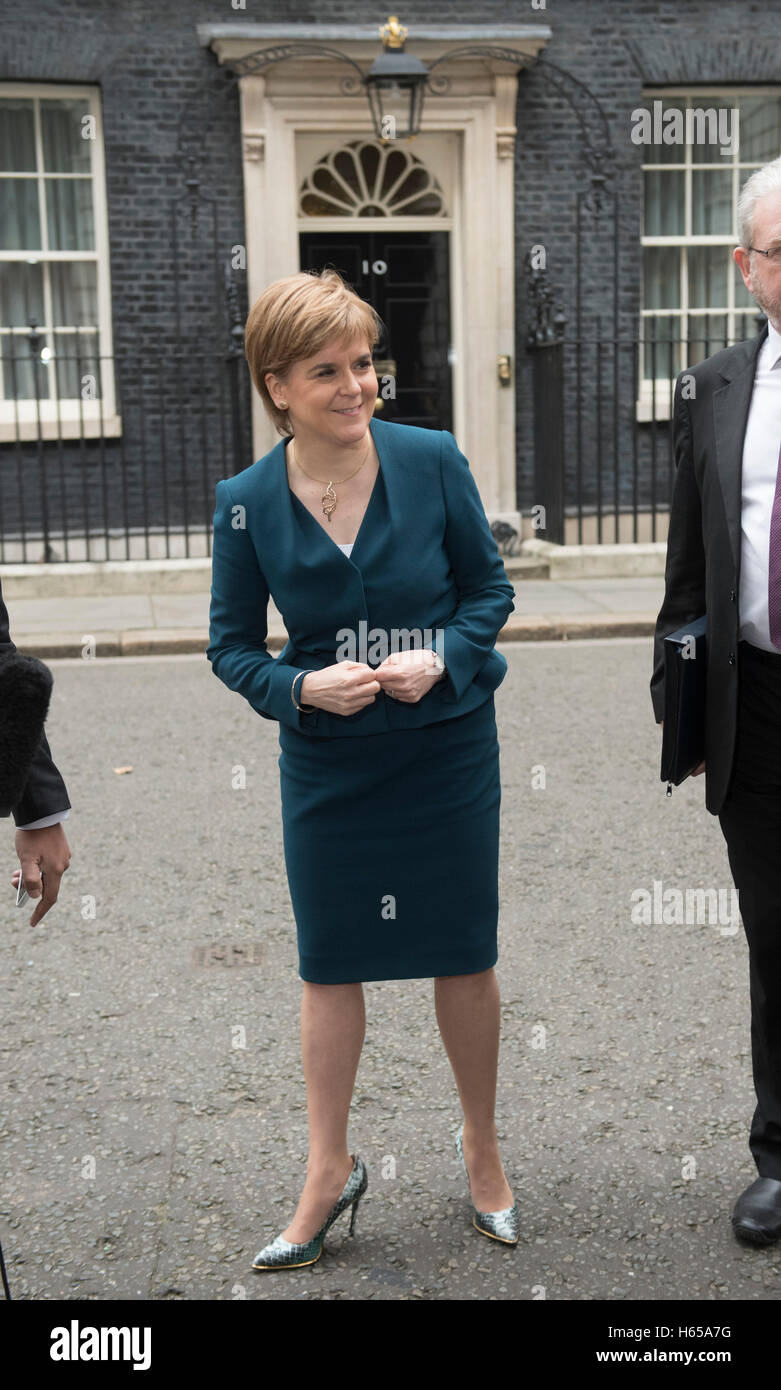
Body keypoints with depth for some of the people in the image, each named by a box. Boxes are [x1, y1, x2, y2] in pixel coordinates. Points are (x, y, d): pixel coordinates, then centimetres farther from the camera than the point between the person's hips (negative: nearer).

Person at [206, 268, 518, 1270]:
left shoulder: (433, 461, -9)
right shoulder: (246, 503, -8)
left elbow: (490, 586, 0)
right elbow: (231, 643, 1)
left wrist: (444, 656, -18)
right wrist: (303, 686, -18)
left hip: (447, 747, 0)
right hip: (326, 763, 1)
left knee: (464, 955, 10)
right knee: (329, 963, 10)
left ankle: (481, 1145, 35)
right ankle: (329, 1171, 30)